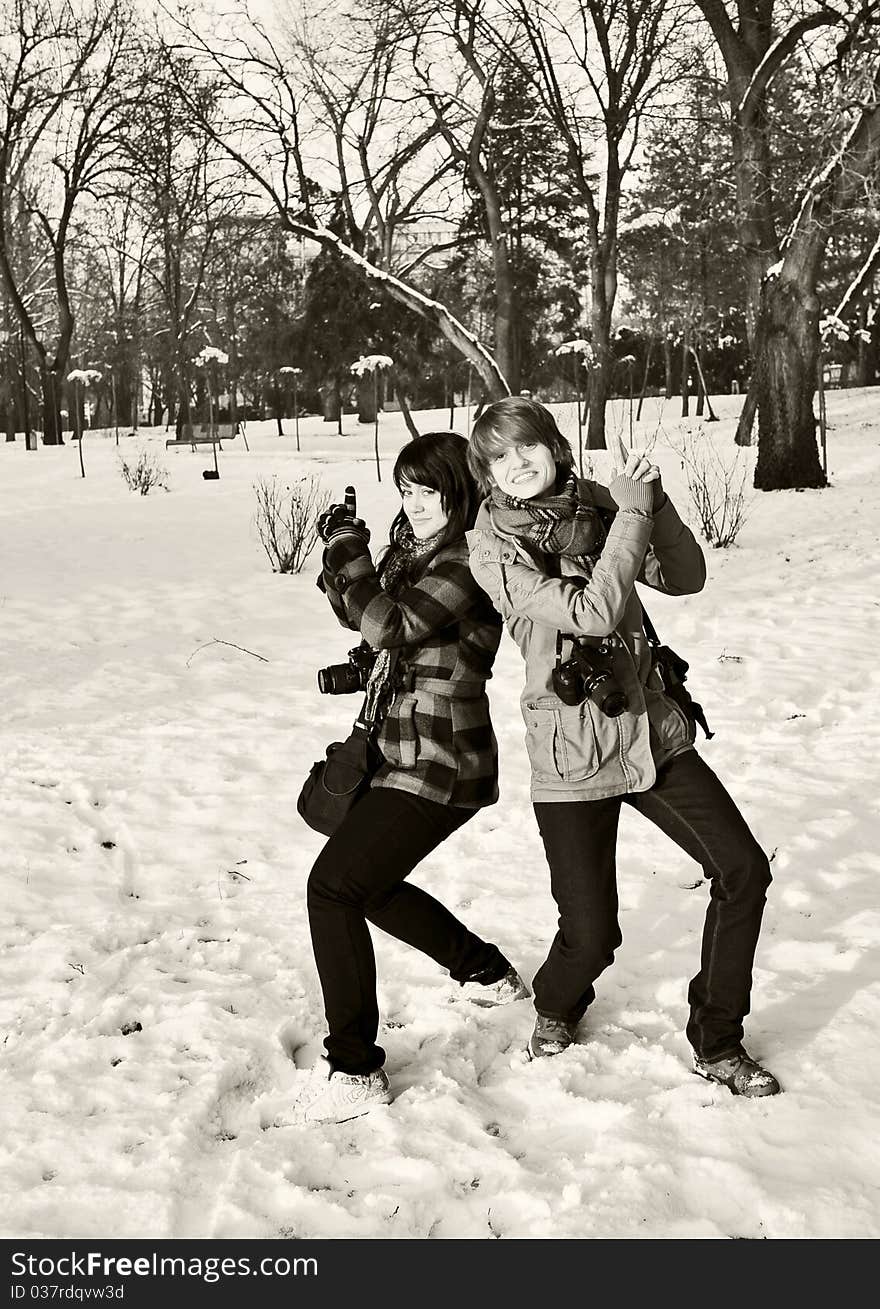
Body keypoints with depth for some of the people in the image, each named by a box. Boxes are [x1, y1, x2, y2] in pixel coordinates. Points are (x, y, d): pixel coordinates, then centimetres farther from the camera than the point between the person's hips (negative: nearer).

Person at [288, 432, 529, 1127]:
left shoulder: (468, 562, -17)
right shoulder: (417, 550, 12)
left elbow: (390, 627, -27)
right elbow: (363, 616, 21)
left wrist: (349, 550, -15)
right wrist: (344, 553, 4)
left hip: (438, 767, -10)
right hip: (404, 751, 10)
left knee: (334, 887, -14)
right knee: (372, 884, 23)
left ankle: (354, 1070, -7)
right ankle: (489, 972, 41)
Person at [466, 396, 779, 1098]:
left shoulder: (594, 504, 2)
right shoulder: (494, 550, -13)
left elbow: (685, 578, 3)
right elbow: (592, 612, -25)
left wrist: (654, 501, -11)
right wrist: (630, 513, -20)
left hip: (653, 730, 5)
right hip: (573, 756, -5)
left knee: (743, 869, 0)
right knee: (590, 935, -2)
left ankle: (717, 1045, 18)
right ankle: (558, 1004, 37)